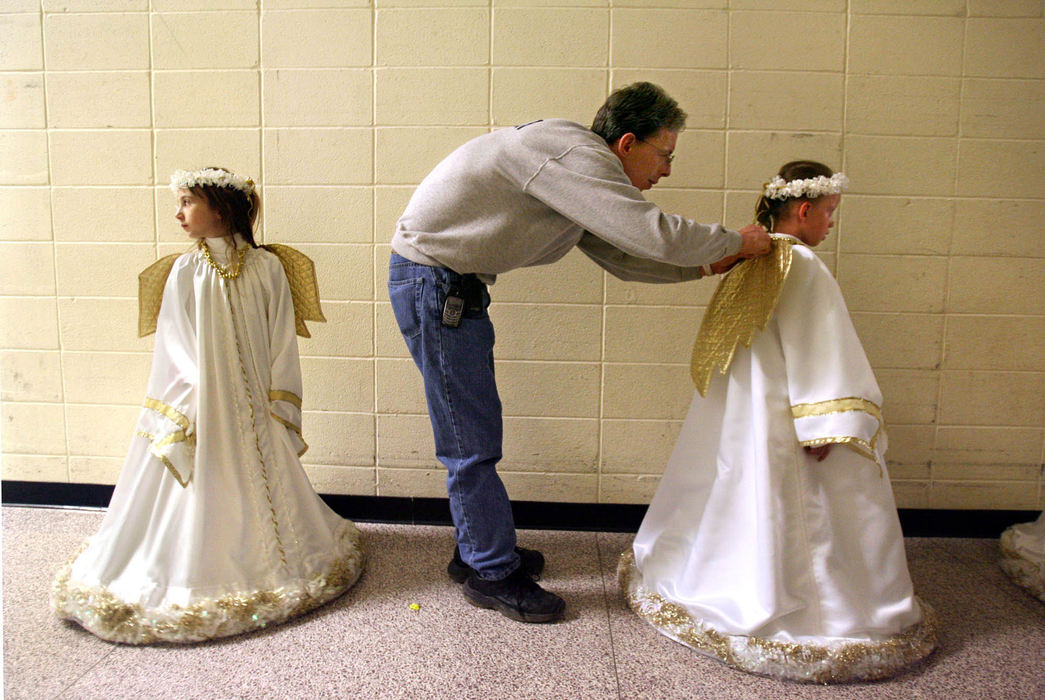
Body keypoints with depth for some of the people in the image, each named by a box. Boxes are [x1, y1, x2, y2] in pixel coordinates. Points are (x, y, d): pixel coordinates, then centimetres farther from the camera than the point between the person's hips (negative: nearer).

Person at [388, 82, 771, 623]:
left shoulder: (581, 182, 11)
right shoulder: (576, 153, -21)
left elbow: (621, 257, 16)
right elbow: (656, 234, -25)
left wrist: (709, 265, 11)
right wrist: (736, 242, -8)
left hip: (455, 284, 10)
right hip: (432, 280, -10)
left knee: (477, 425, 16)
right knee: (471, 439, -3)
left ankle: (479, 552, 30)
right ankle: (492, 574, 12)